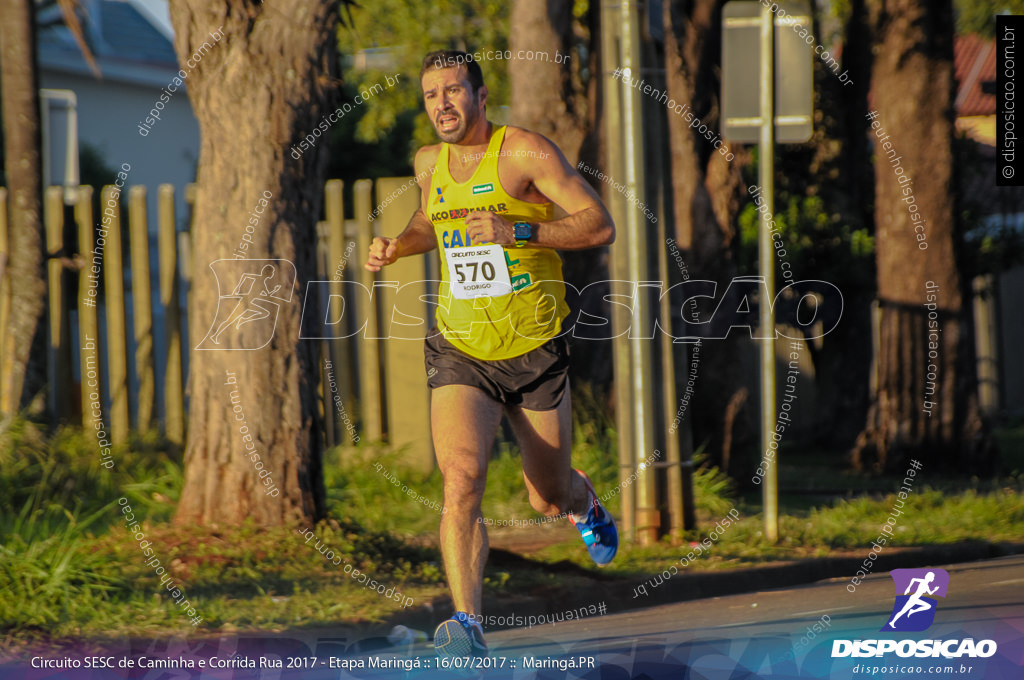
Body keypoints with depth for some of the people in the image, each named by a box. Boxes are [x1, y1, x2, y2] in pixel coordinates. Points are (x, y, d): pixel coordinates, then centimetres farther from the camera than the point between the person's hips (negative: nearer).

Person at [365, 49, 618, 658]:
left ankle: (587, 504, 52)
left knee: (550, 499, 13)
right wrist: (398, 247, 7)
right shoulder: (430, 163, 6)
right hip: (460, 354, 2)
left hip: (535, 353, -2)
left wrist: (515, 231, -26)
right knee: (461, 480, -23)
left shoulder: (526, 152, -11)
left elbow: (601, 226, -16)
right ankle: (468, 626, -26)